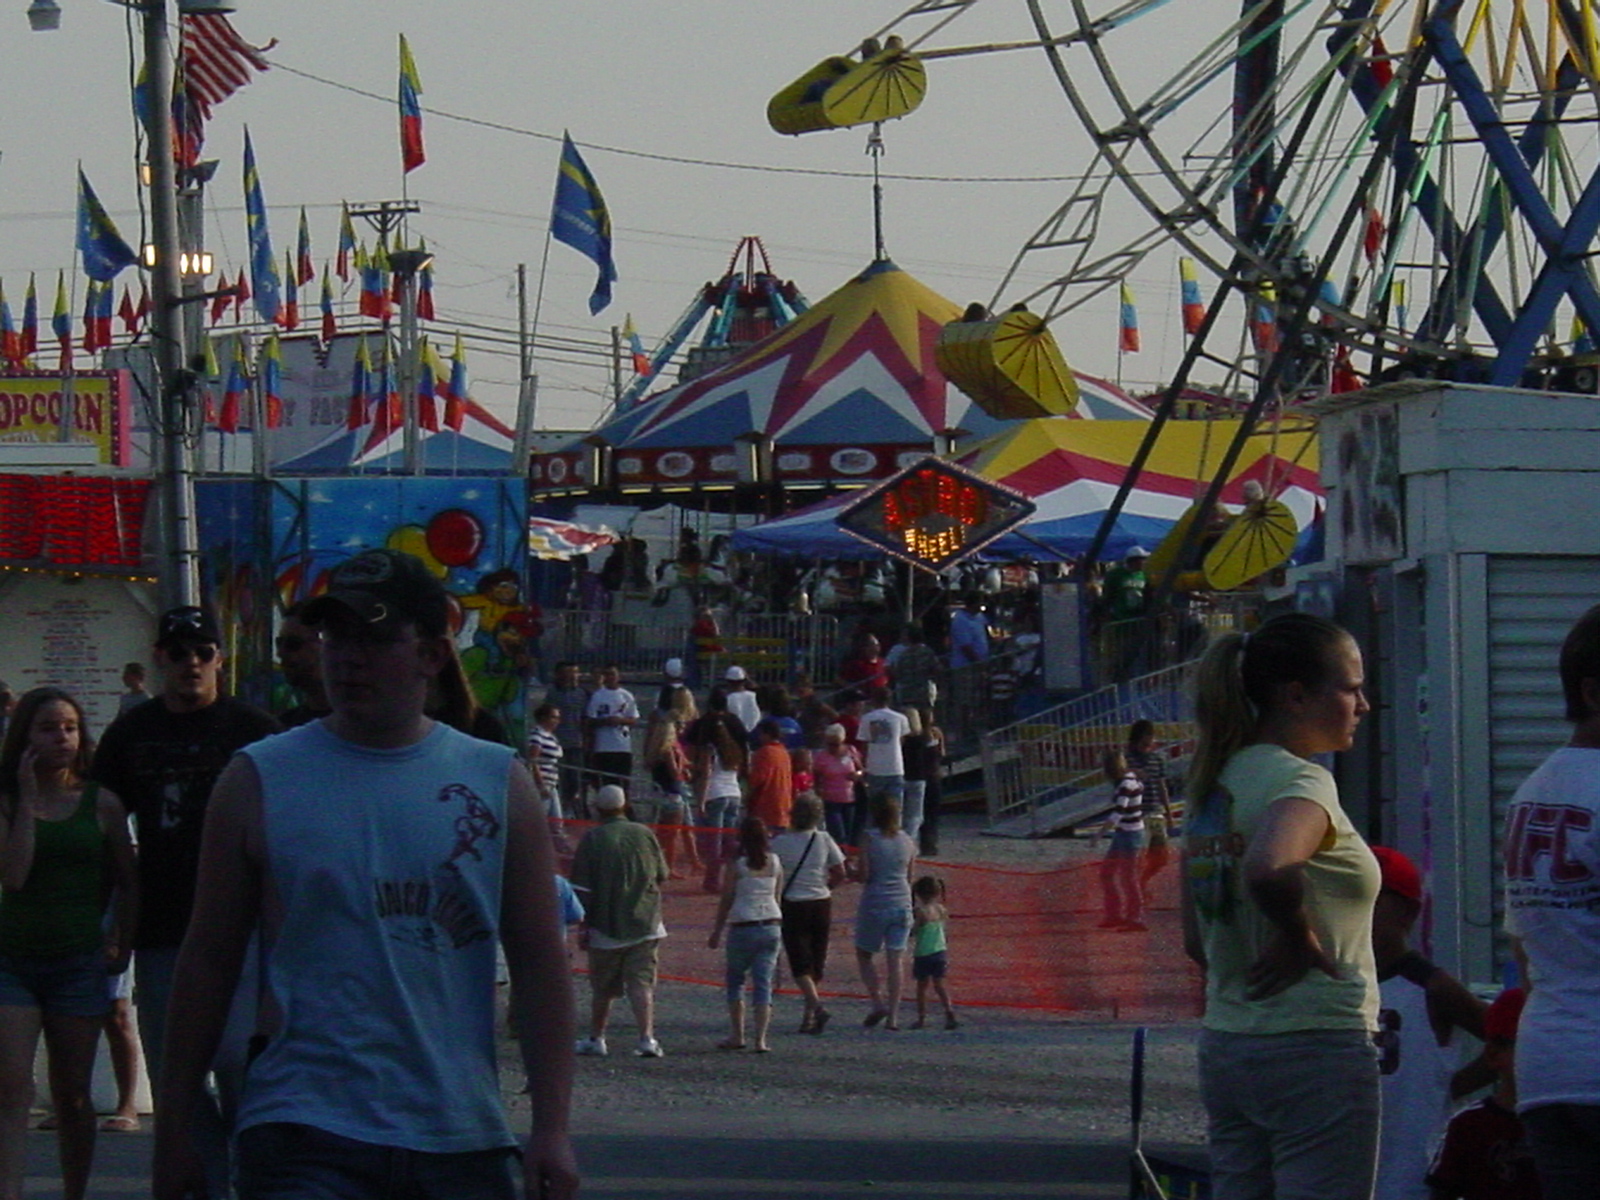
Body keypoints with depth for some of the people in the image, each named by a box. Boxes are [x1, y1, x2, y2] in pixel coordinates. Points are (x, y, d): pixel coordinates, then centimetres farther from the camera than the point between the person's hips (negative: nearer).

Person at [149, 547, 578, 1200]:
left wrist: (551, 1128, -1)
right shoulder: (260, 780, 3)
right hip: (306, 1139, -3)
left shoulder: (499, 783, 7)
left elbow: (539, 966, 7)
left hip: (463, 1144, 3)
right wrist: (174, 1133, 4)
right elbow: (208, 962, 5)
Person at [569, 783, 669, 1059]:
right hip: (645, 923, 2)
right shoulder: (644, 834, 1)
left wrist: (583, 925, -2)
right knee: (642, 984, 0)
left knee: (602, 988, 11)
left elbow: (582, 889, -8)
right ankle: (647, 1038, -13)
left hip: (606, 925, -2)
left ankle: (596, 1039, 22)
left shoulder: (593, 839, -8)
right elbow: (662, 876, 13)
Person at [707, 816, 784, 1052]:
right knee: (764, 983, 2)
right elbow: (777, 896, 10)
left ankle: (736, 1035, 11)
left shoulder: (738, 865, -7)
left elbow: (727, 899, -3)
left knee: (735, 980, 12)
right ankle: (760, 1039, -5)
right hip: (771, 924, 3)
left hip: (743, 926, -3)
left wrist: (717, 931, 5)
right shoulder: (775, 863, 4)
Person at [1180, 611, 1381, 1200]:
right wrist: (1304, 940, -19)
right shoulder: (1300, 782, -14)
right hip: (1316, 1050, -9)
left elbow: (1197, 940, 18)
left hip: (1225, 1048, 9)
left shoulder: (1217, 783, 13)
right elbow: (1268, 869, -36)